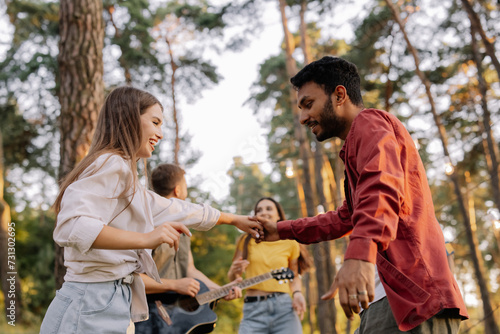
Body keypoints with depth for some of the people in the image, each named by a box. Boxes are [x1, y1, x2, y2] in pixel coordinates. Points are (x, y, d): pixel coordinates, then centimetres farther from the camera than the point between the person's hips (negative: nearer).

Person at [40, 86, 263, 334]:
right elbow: (71, 227, -26)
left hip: (106, 304, 10)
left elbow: (173, 210, 29)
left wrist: (234, 219, 37)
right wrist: (145, 239, -33)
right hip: (93, 305, -10)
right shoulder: (111, 164, -11)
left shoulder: (124, 173, 20)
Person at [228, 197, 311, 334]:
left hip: (284, 308, 1)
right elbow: (232, 277, 13)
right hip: (253, 311, 0)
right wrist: (235, 272, -10)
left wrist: (297, 293, -2)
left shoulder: (290, 244, 9)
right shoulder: (247, 241, 9)